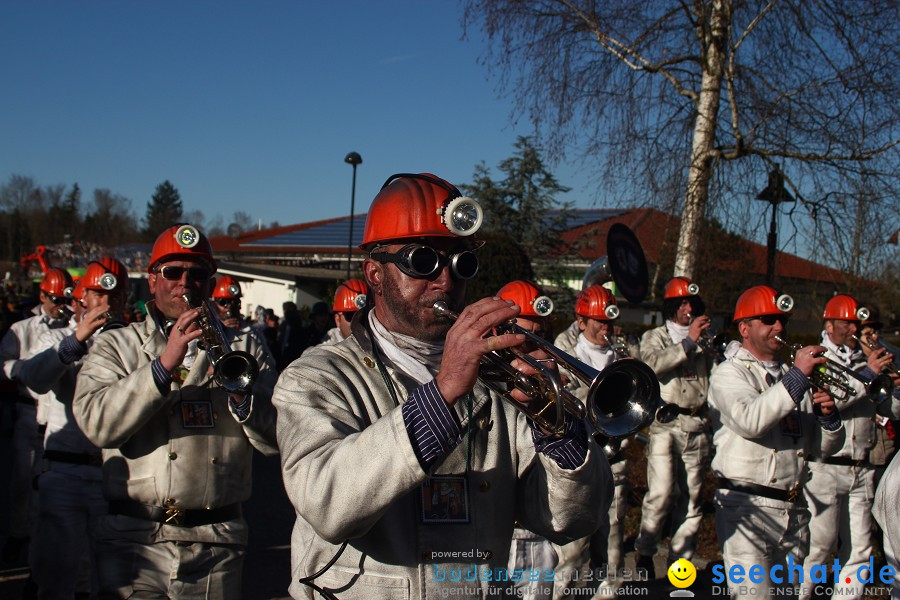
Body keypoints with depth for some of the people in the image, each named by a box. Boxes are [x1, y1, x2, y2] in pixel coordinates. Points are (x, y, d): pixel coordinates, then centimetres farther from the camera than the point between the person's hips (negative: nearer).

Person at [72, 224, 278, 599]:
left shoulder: (243, 349, 10)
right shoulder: (115, 346, 8)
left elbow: (274, 440, 0)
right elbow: (96, 424, -11)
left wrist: (238, 389, -17)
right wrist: (163, 364, -19)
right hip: (134, 542, -1)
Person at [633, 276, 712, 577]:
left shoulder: (704, 341, 16)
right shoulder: (655, 337, 7)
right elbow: (653, 364, -15)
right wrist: (688, 343, -17)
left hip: (697, 426, 4)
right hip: (666, 424, -4)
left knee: (691, 498, 5)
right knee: (661, 493, -12)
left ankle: (680, 560, 15)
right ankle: (644, 552, 7)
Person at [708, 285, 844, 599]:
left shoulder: (792, 377, 18)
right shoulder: (729, 373, -2)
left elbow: (823, 447, 16)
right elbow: (750, 420, -24)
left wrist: (828, 416, -4)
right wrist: (797, 376, -21)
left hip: (794, 509, 7)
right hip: (747, 507, -7)